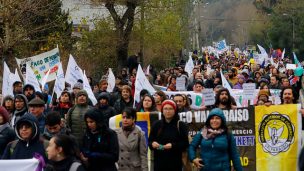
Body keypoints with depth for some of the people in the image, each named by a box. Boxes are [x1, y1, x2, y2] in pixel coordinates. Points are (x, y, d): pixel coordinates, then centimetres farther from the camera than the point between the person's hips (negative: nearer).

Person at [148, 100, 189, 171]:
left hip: (175, 163, -2)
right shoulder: (156, 124, 10)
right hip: (159, 162, 2)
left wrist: (173, 145, -20)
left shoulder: (181, 125, 1)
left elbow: (185, 143, -3)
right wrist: (153, 143, -13)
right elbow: (150, 141, 11)